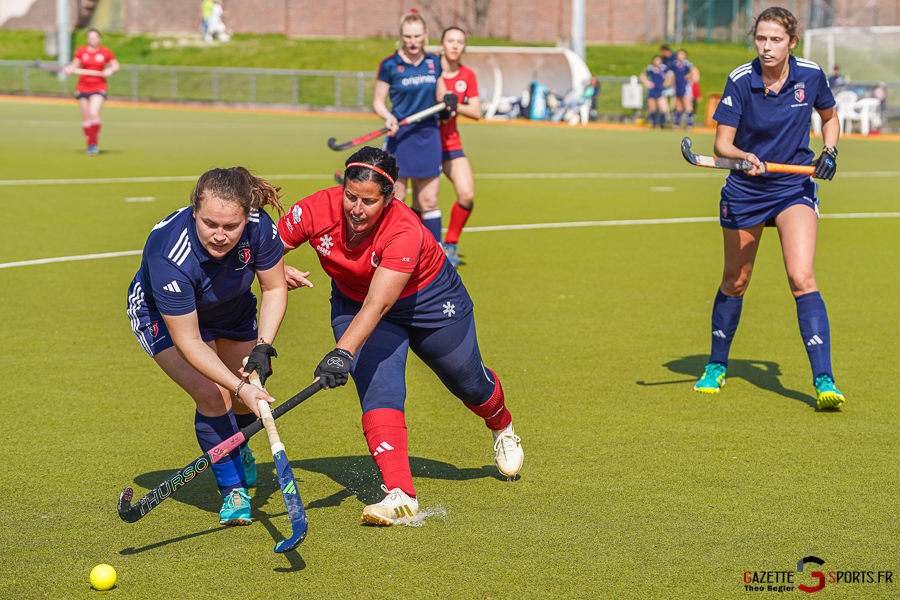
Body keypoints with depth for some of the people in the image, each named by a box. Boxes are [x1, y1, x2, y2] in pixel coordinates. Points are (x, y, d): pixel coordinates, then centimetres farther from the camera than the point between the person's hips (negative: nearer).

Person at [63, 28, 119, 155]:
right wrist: (70, 69, -14)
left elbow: (116, 65, 9)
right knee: (86, 118, 4)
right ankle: (90, 145, 17)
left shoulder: (105, 52, 1)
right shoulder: (81, 51, 3)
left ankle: (95, 144, -9)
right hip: (83, 87, 2)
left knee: (94, 114, -21)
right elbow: (75, 65, 8)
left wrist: (110, 70, -12)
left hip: (99, 88, -2)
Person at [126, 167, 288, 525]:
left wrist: (263, 347, -25)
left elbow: (274, 288, -12)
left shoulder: (260, 228, -32)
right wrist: (238, 387, -41)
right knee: (212, 395, -21)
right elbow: (188, 342, -36)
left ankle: (237, 448, 44)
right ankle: (232, 489, 0)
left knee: (251, 400, 7)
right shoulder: (170, 256, -43)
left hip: (231, 311, 4)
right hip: (162, 316, -4)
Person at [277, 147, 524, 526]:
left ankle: (502, 428, 53)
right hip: (354, 302, 2)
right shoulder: (319, 210, -29)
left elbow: (378, 305, -49)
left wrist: (343, 352, -60)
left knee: (468, 381, 18)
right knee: (378, 389, -22)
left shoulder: (405, 232, -41)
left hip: (430, 299, -2)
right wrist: (278, 271, -38)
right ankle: (400, 496, -26)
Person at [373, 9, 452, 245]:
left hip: (429, 135, 4)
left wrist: (448, 101, -5)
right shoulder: (389, 65, -6)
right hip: (400, 136, -4)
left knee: (429, 200, 6)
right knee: (396, 197, -3)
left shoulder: (433, 62, 7)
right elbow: (378, 101, 0)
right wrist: (389, 118, -20)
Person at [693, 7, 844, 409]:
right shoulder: (740, 81, -14)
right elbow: (722, 144, -13)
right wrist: (744, 156, -34)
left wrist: (829, 151, -6)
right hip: (745, 191, 1)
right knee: (735, 281, 14)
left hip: (795, 187, 0)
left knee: (801, 277, -19)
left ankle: (824, 382, -21)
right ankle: (716, 367, 36)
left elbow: (829, 118, 12)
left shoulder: (811, 75, -9)